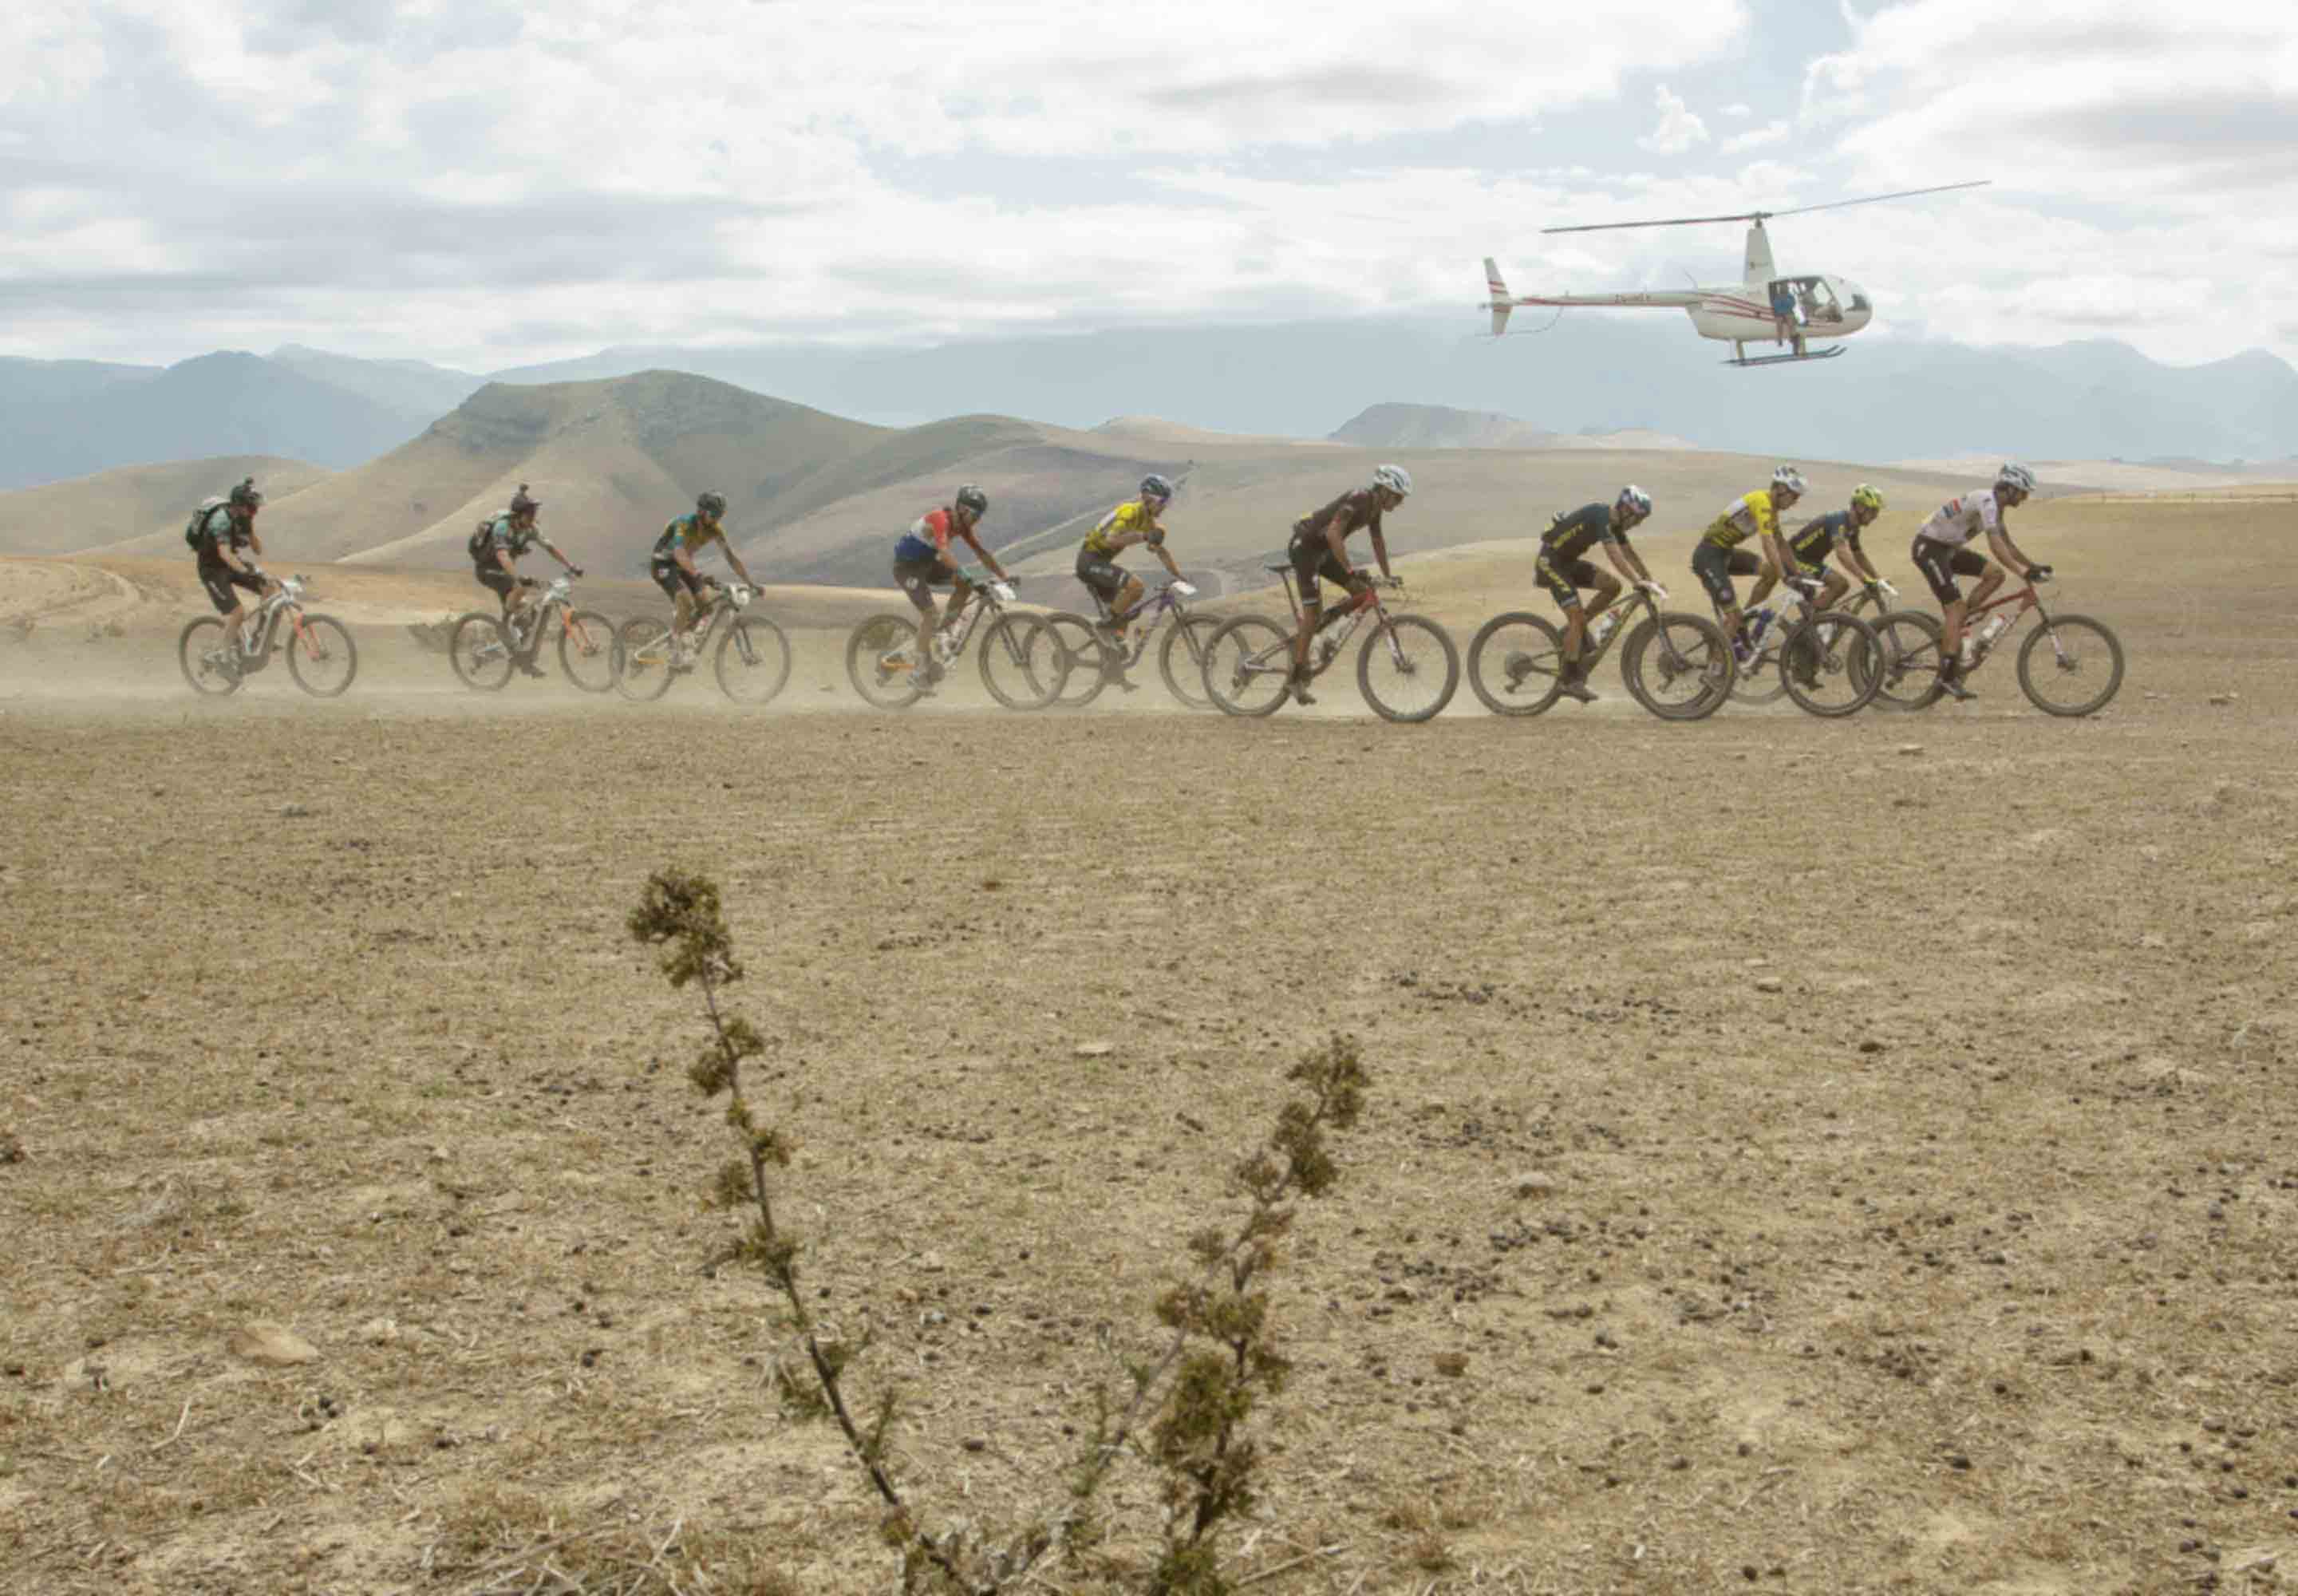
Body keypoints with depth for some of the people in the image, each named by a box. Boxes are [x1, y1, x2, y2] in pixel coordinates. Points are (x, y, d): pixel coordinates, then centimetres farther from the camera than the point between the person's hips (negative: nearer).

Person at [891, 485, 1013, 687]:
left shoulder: (962, 525, -2)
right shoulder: (941, 519, -29)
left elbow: (981, 552, 2)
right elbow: (944, 552, -43)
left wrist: (1004, 577, -7)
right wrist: (968, 577, -51)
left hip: (927, 563, 8)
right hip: (907, 566, -8)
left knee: (965, 584, -8)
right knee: (929, 611, -19)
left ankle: (946, 629, 3)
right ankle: (923, 665, -13)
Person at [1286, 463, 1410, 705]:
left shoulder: (1374, 506, 3)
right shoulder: (1357, 500, -25)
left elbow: (1378, 540, 19)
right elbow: (1333, 534, -36)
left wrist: (1387, 576, 22)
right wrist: (1350, 572, -38)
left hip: (1323, 549, 9)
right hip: (1305, 546, -9)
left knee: (1361, 592, 2)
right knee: (1313, 614, -12)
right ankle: (1298, 681, -8)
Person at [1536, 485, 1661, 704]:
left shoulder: (1614, 523, 5)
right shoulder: (1601, 517, -24)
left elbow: (1630, 554, 11)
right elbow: (1614, 555, -33)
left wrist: (1650, 581, 3)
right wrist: (1639, 581, -37)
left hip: (1569, 560, 9)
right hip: (1551, 561, -9)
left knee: (1612, 586, -4)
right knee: (1577, 616, -15)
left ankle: (1575, 628, 9)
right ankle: (1570, 680, -12)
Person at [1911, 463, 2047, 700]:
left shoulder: (1996, 505, 9)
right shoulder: (1987, 500, -22)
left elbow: (2008, 544, 16)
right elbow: (1995, 545, -32)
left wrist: (2033, 566, 8)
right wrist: (2022, 571, -38)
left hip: (1948, 548, 9)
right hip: (1929, 547, -9)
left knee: (1995, 574, -1)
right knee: (1956, 607, -15)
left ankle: (1952, 630, 1)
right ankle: (1948, 676, -16)